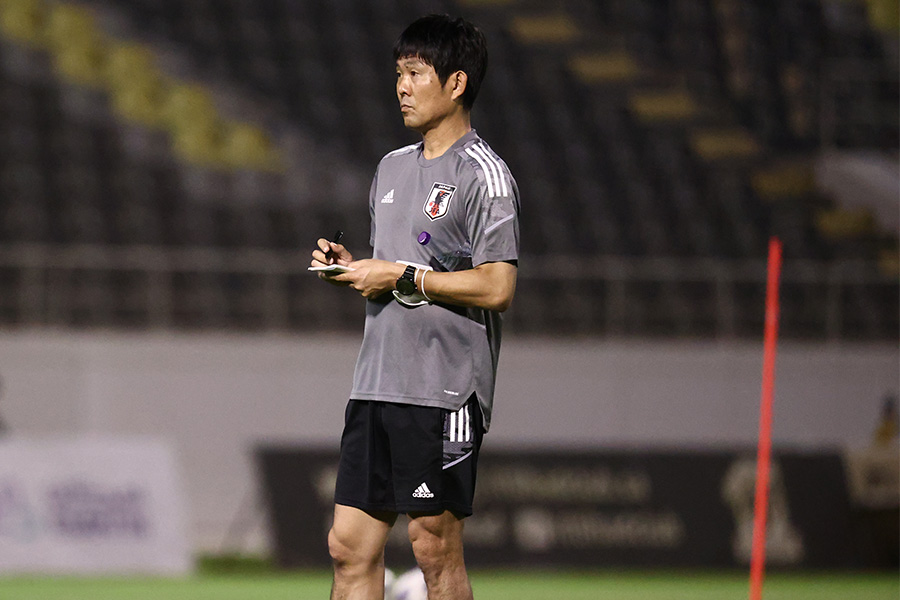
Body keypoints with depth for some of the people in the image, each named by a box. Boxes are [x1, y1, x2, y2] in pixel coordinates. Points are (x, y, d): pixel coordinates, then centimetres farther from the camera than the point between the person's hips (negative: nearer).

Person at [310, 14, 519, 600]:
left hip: (445, 391, -8)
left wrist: (404, 277, -13)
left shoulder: (483, 175, -8)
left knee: (435, 549, -3)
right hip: (377, 386, 8)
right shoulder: (394, 167, 17)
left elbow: (497, 287, -17)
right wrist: (350, 266, 5)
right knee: (351, 546, 3)